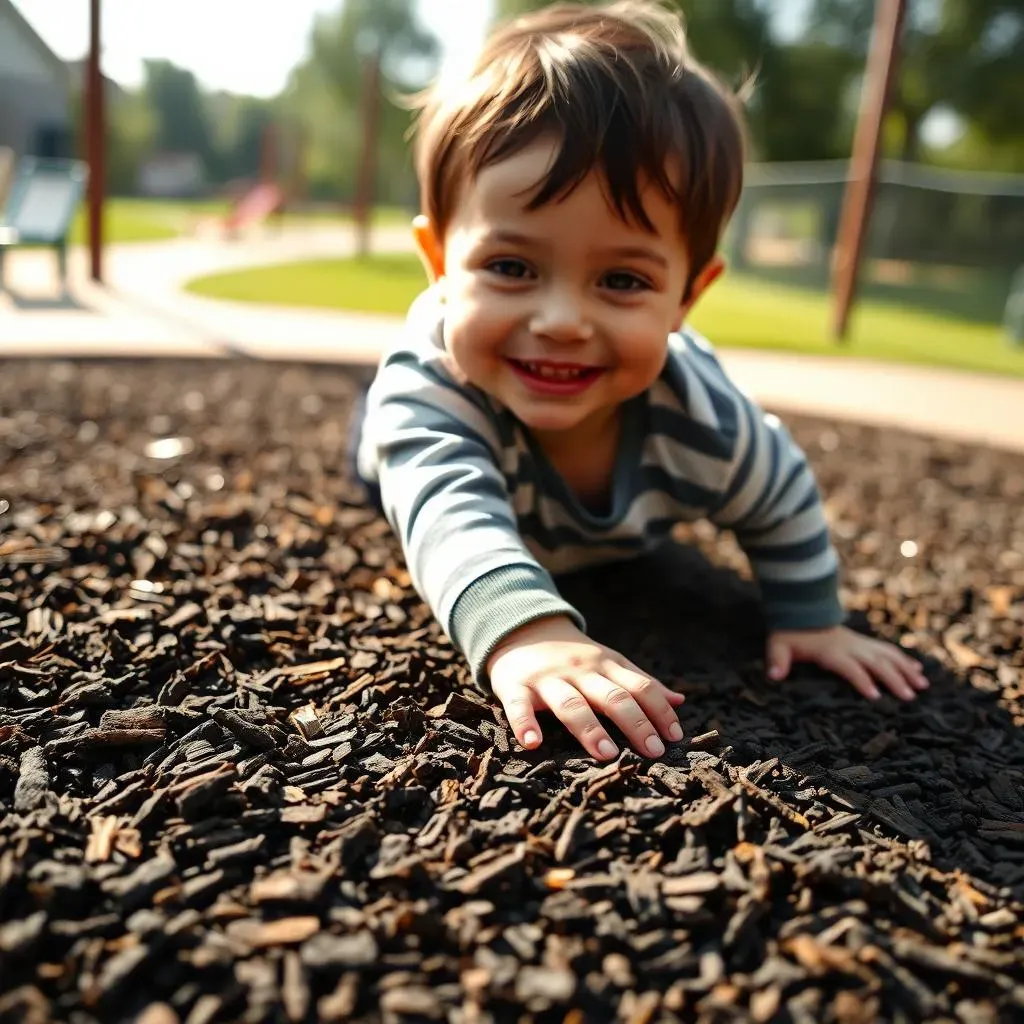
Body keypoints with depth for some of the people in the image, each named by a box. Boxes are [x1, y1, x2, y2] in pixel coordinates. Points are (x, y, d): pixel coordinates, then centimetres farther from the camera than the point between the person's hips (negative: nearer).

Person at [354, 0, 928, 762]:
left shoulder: (699, 421, -41)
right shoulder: (427, 378, -50)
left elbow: (782, 498, -20)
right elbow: (449, 511, -67)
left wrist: (810, 620, -11)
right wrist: (522, 629, -86)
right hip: (461, 430, -1)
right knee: (381, 455, 30)